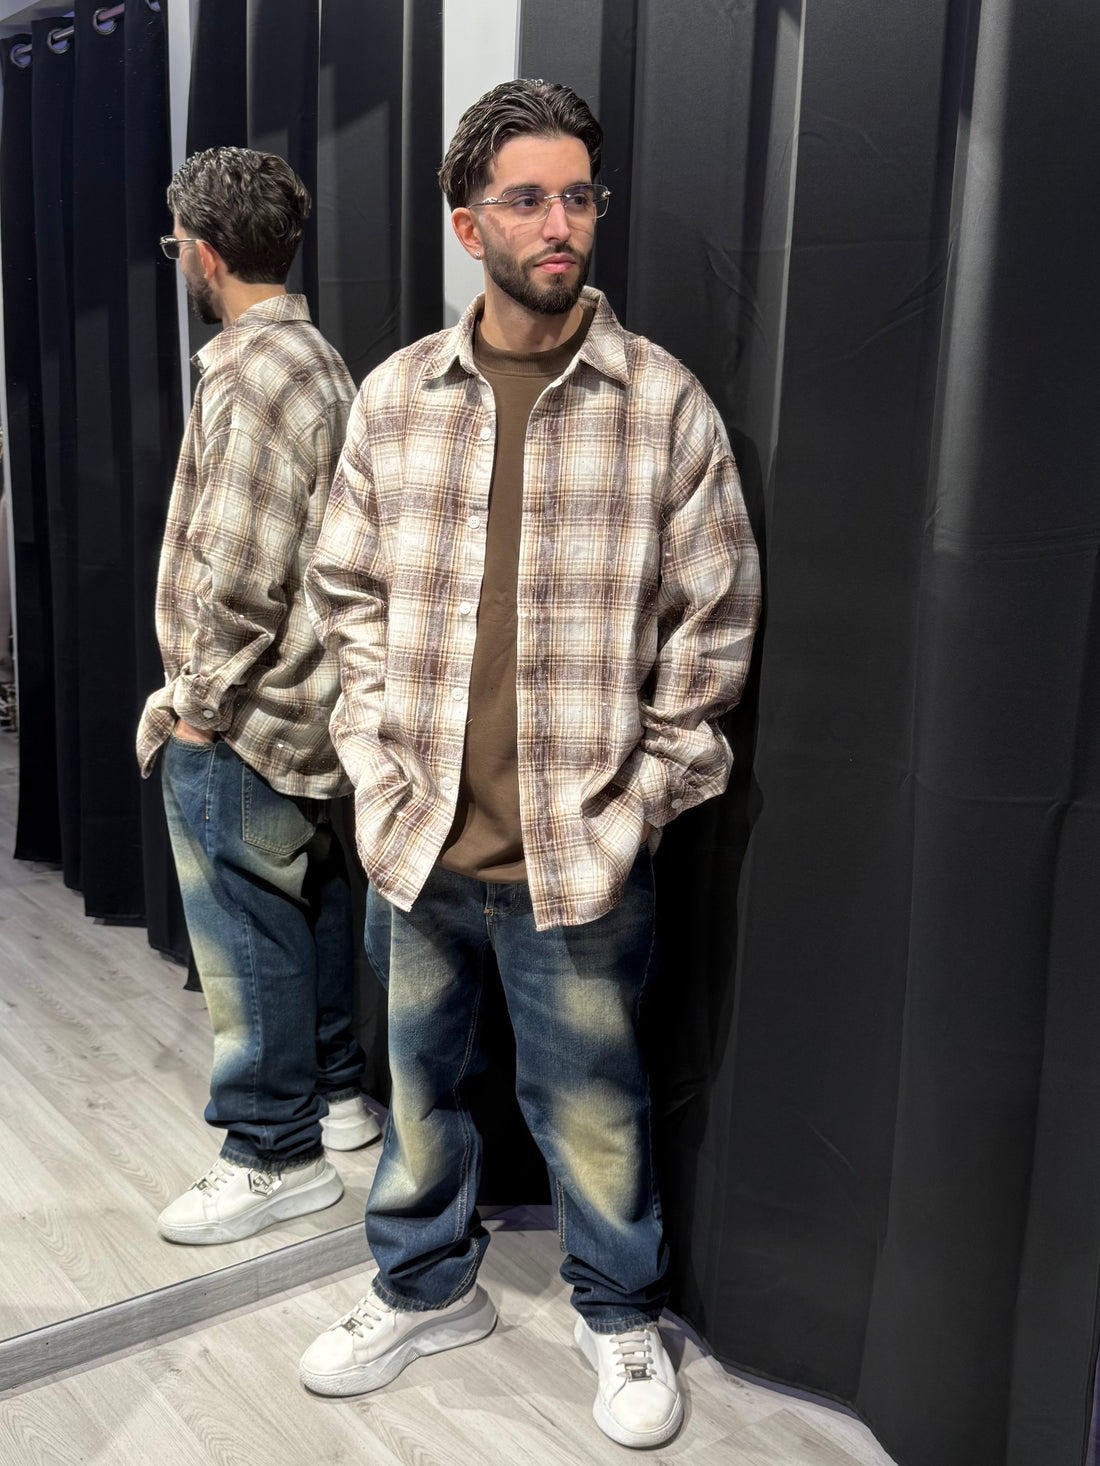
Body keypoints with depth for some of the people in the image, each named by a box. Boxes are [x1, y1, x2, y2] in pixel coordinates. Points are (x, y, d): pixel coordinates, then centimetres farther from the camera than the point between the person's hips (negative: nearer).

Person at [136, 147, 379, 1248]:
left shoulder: (248, 376, -20)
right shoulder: (315, 357, 11)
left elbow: (239, 575, -25)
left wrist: (200, 699, -13)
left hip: (241, 717, -10)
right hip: (304, 703, 10)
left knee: (247, 936, 3)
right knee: (307, 901, 20)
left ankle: (275, 1153, 18)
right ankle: (335, 1091, 36)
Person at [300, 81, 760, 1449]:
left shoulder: (664, 400, -4)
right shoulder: (395, 396, 3)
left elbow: (713, 624, -3)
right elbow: (347, 597, 8)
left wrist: (635, 809, -6)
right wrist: (378, 776, 0)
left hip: (580, 855, -2)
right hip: (419, 840, 3)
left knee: (592, 1105, 12)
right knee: (420, 1079, 20)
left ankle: (620, 1316, 39)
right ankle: (424, 1286, 45)